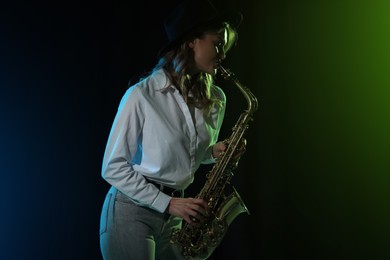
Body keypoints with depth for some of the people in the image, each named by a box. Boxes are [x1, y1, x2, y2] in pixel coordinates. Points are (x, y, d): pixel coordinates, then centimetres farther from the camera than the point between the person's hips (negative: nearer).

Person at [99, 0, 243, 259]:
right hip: (131, 212, -6)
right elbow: (113, 167, -11)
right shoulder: (141, 95, -14)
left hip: (175, 216, 6)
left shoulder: (216, 100, 4)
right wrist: (167, 203, -16)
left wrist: (215, 152, -2)